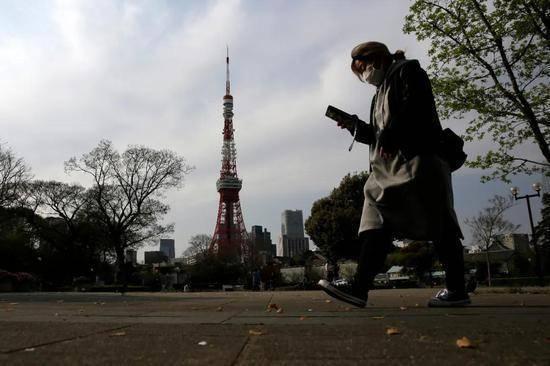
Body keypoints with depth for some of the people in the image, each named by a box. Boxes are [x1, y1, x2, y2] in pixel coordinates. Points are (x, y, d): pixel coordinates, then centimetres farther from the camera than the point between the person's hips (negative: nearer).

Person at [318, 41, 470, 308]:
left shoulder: (407, 70, 7)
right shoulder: (381, 91, 29)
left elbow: (415, 106, -13)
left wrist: (390, 134, -18)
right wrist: (355, 126, 13)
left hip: (417, 159, -8)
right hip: (389, 168, 8)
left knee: (438, 225, -4)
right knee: (376, 225, -4)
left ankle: (456, 289, 4)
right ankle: (359, 287, -9)